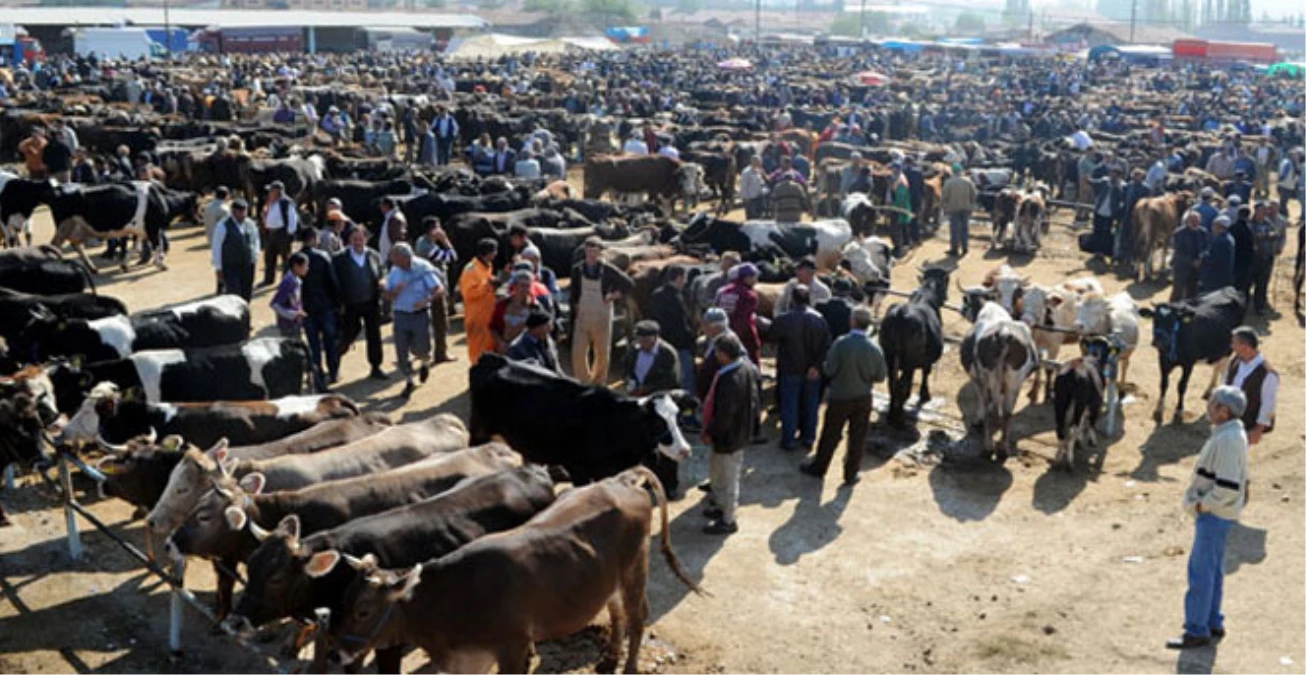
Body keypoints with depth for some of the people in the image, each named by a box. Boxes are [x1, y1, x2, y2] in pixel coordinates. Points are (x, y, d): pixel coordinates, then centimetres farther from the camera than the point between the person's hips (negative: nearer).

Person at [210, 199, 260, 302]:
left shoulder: (250, 225, 6)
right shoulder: (223, 226, -9)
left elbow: (256, 240, 23)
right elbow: (216, 248, -6)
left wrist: (255, 254, 8)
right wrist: (218, 269, -6)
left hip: (248, 267, 5)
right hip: (230, 268, -5)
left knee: (246, 296, 8)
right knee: (234, 296, -11)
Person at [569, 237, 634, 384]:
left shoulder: (607, 270, -7)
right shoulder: (578, 269, 0)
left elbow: (629, 284, -3)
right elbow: (574, 294, 7)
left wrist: (614, 296, -7)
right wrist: (575, 306, -2)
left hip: (602, 317, -1)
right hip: (582, 316, 1)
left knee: (602, 353, 8)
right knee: (578, 352, -5)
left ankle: (598, 382, 24)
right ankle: (583, 382, 10)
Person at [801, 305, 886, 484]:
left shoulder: (841, 344, -21)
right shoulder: (875, 349, -13)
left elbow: (829, 370, -18)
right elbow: (880, 376, -4)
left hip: (840, 397, -1)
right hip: (863, 398, 2)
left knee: (831, 433, 13)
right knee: (858, 437, 14)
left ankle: (818, 467, 28)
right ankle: (851, 473, 23)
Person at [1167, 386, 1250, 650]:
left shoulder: (1227, 440, -24)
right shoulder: (1232, 434, 8)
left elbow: (1228, 487, -29)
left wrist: (1202, 504, -17)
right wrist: (1202, 501, 13)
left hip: (1215, 513, -10)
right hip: (1216, 512, 10)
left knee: (1202, 571, -3)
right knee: (1212, 568, 19)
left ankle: (1196, 631, 5)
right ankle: (1213, 623, 30)